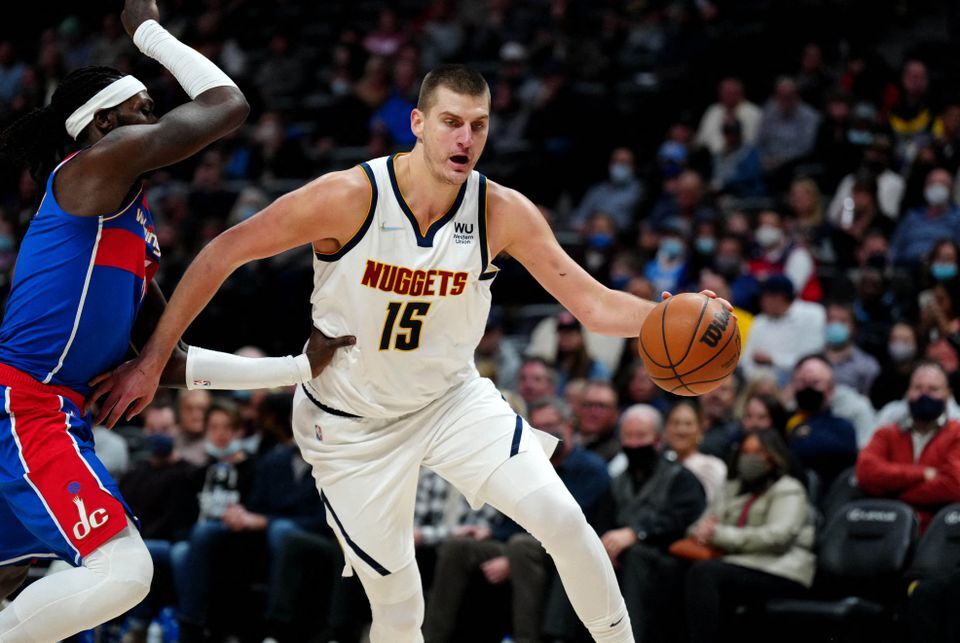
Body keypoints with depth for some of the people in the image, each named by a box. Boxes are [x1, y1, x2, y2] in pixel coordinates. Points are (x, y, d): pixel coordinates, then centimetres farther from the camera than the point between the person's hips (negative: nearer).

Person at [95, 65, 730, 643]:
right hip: (351, 423, -2)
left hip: (452, 398, 2)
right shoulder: (349, 197, -24)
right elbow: (223, 253, -18)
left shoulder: (504, 213, -15)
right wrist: (152, 362, -18)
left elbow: (594, 302, -12)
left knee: (563, 519, -15)